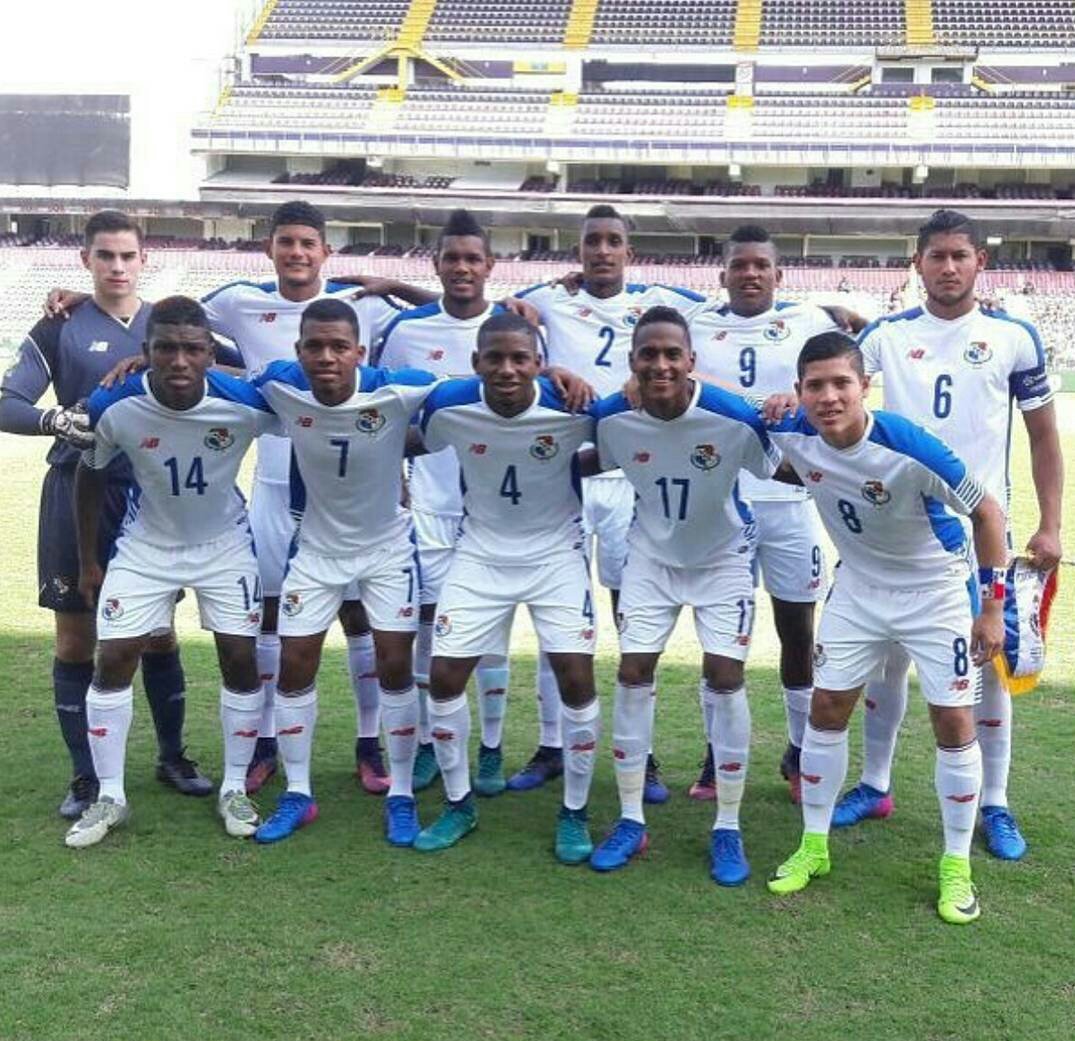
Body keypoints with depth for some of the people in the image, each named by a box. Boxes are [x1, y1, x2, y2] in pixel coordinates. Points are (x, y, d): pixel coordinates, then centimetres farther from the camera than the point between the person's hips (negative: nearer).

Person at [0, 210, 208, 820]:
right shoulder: (61, 328, -1)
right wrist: (56, 419, -27)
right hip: (80, 496, -2)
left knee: (158, 633, 10)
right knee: (77, 640, 5)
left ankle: (173, 756, 26)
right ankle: (86, 777, 17)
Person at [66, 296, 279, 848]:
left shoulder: (246, 404, -29)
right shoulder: (115, 408, -25)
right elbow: (91, 477, -5)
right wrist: (87, 562, 2)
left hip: (225, 545, 0)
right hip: (146, 546, 1)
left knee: (241, 660, -1)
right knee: (113, 661, -3)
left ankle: (234, 789, 17)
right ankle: (109, 796, 13)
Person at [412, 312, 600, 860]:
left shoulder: (572, 408, -22)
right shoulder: (448, 405, -18)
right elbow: (422, 448, 5)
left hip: (556, 553, -1)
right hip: (481, 553, 2)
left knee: (577, 678, -9)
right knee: (444, 675, -2)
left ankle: (574, 812, 13)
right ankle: (458, 804, 20)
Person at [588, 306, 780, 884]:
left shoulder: (734, 418, -29)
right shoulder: (612, 418, -21)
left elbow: (777, 470, -13)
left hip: (724, 556, -2)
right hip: (652, 554, 2)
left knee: (724, 676, -8)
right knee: (633, 672, -2)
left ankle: (728, 829, 7)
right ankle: (631, 821, 13)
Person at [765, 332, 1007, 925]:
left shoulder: (909, 447, -33)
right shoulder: (794, 436, -20)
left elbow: (987, 513, -20)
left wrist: (992, 608, -18)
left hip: (935, 591, -4)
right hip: (858, 588, 4)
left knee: (953, 722, -3)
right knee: (826, 709, 5)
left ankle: (957, 865, 14)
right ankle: (814, 846, 22)